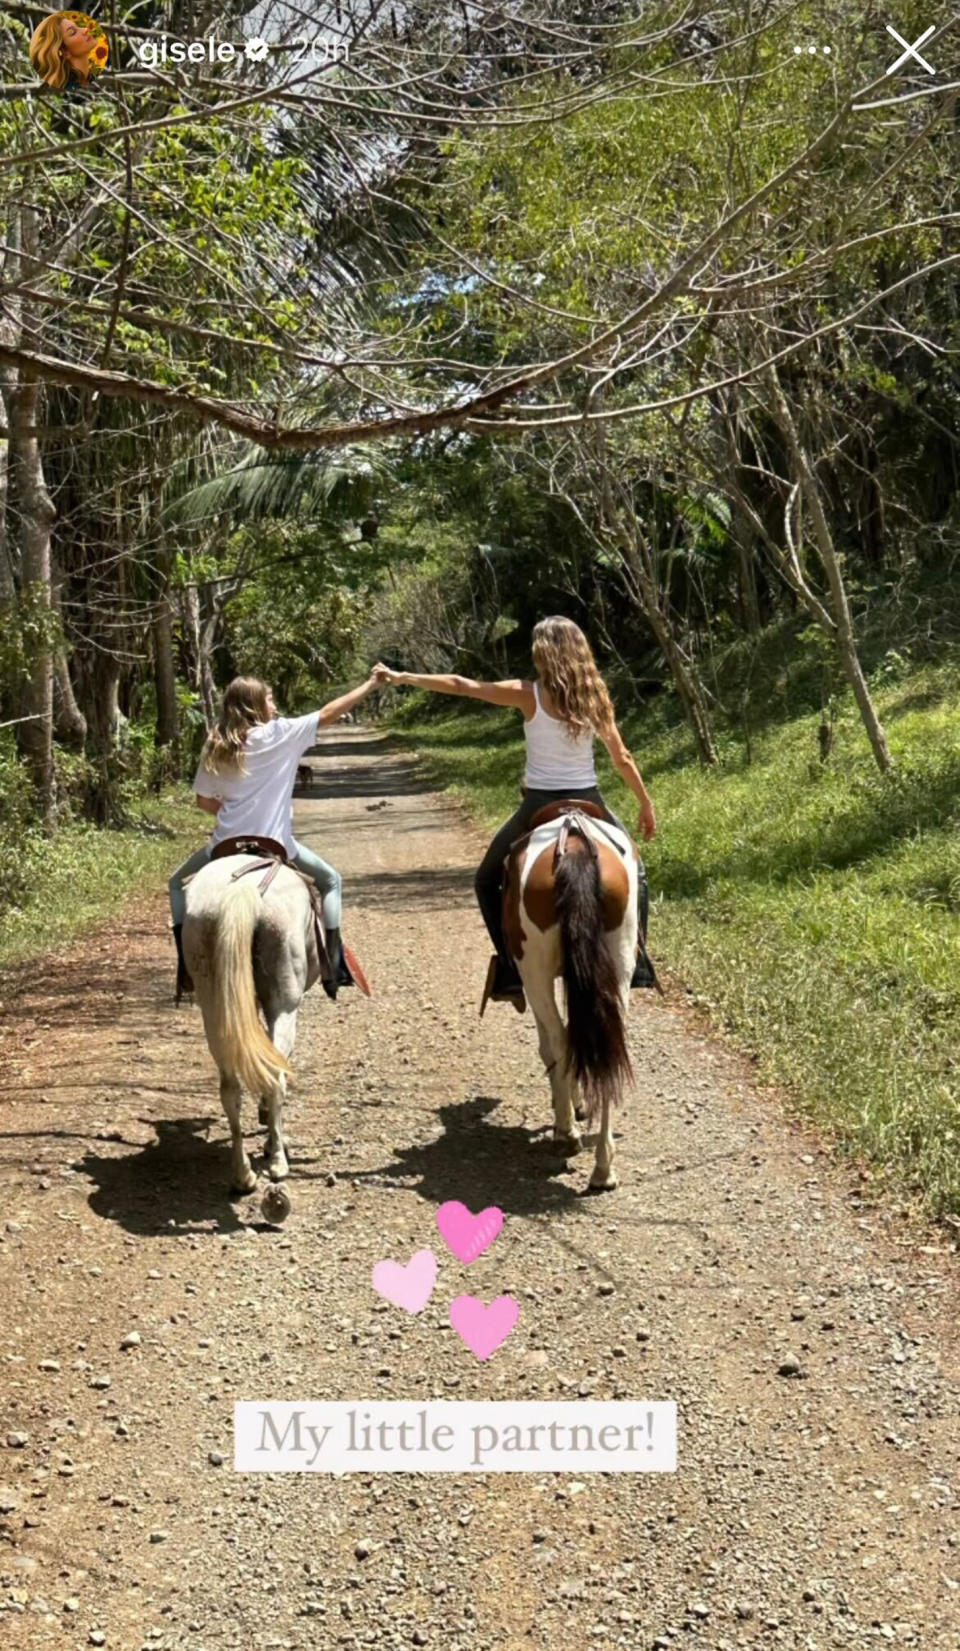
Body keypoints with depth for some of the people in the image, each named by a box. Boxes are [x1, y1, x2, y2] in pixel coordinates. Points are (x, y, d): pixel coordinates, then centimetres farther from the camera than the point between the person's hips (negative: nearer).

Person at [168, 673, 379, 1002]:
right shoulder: (279, 734, -5)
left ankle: (186, 962, 8)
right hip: (274, 843, -2)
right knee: (330, 880, 20)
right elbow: (329, 713, -1)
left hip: (227, 842, 2)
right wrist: (371, 683, 5)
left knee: (178, 883, 25)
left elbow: (204, 800, 8)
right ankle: (335, 962, 7)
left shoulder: (215, 747, 5)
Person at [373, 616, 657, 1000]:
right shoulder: (594, 696, 0)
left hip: (540, 806, -2)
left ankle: (514, 971, 8)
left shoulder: (529, 695, -8)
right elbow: (622, 759, 3)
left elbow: (462, 687, -6)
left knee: (487, 881, 18)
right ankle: (636, 965, 17)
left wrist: (401, 677, 0)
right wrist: (646, 805, 15)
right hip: (588, 803, 3)